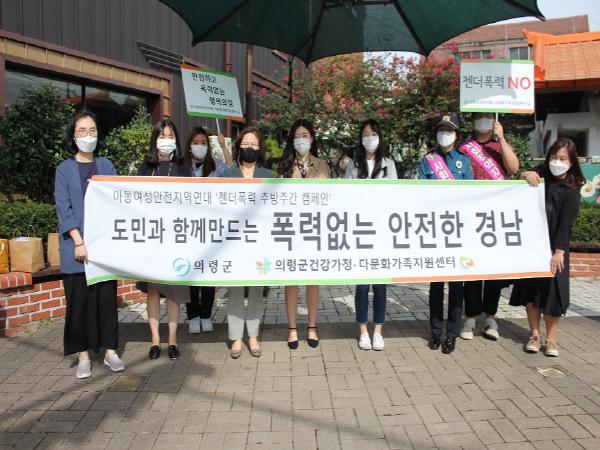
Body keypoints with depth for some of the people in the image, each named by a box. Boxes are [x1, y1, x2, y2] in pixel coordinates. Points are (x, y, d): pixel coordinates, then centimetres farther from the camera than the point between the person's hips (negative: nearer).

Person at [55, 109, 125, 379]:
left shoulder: (106, 166, 11)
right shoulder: (65, 169, 4)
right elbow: (64, 209, -4)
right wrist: (79, 242, -12)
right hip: (77, 246, -1)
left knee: (107, 296, 5)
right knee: (79, 299, 2)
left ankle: (110, 350, 16)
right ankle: (83, 354, 13)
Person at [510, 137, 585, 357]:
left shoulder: (571, 188, -5)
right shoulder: (541, 177, 7)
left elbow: (565, 222, -11)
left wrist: (559, 251, -17)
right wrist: (526, 175, -10)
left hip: (555, 246, -3)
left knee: (552, 289, 0)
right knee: (530, 287, 6)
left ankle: (551, 339, 13)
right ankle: (534, 334, 18)